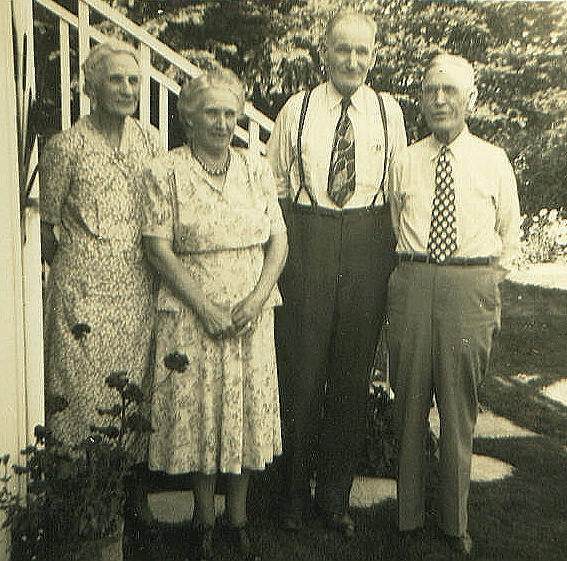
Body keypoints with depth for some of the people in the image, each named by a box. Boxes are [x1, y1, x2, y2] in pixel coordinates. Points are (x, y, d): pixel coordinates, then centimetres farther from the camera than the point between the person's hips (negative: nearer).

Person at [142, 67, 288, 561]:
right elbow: (159, 247, -7)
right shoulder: (167, 173, -2)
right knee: (197, 412, 5)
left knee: (249, 409, 7)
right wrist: (206, 308, -13)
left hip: (253, 311, 3)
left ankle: (238, 518, 27)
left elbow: (279, 241, 4)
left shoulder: (257, 169, 6)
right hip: (191, 313, -2)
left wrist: (255, 300, -9)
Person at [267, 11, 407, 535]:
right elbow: (274, 185, 8)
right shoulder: (296, 109, 6)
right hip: (305, 241, -1)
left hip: (368, 245, 2)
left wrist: (391, 257, 5)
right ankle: (295, 493, 23)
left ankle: (335, 495, 26)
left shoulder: (389, 112, 10)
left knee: (353, 373, 7)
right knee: (300, 368, 2)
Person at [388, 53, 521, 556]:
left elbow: (509, 234, 15)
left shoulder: (494, 161, 8)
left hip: (472, 285, -1)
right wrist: (414, 272, 7)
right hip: (412, 283, 1)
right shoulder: (406, 162, 9)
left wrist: (490, 287, 9)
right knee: (409, 402, 7)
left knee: (460, 406, 7)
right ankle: (409, 516, 25)